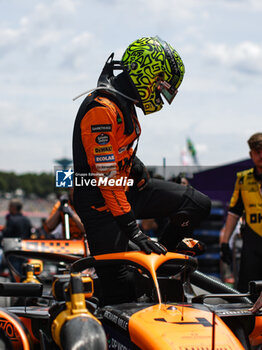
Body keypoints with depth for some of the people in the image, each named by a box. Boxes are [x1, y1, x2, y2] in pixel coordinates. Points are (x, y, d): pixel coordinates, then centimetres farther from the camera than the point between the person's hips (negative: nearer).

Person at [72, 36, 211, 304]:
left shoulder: (124, 103, 9)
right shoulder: (102, 109, -23)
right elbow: (107, 176, -27)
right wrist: (131, 228, -27)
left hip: (129, 187, 9)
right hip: (100, 202, -9)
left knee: (197, 204, 1)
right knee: (120, 287, -9)